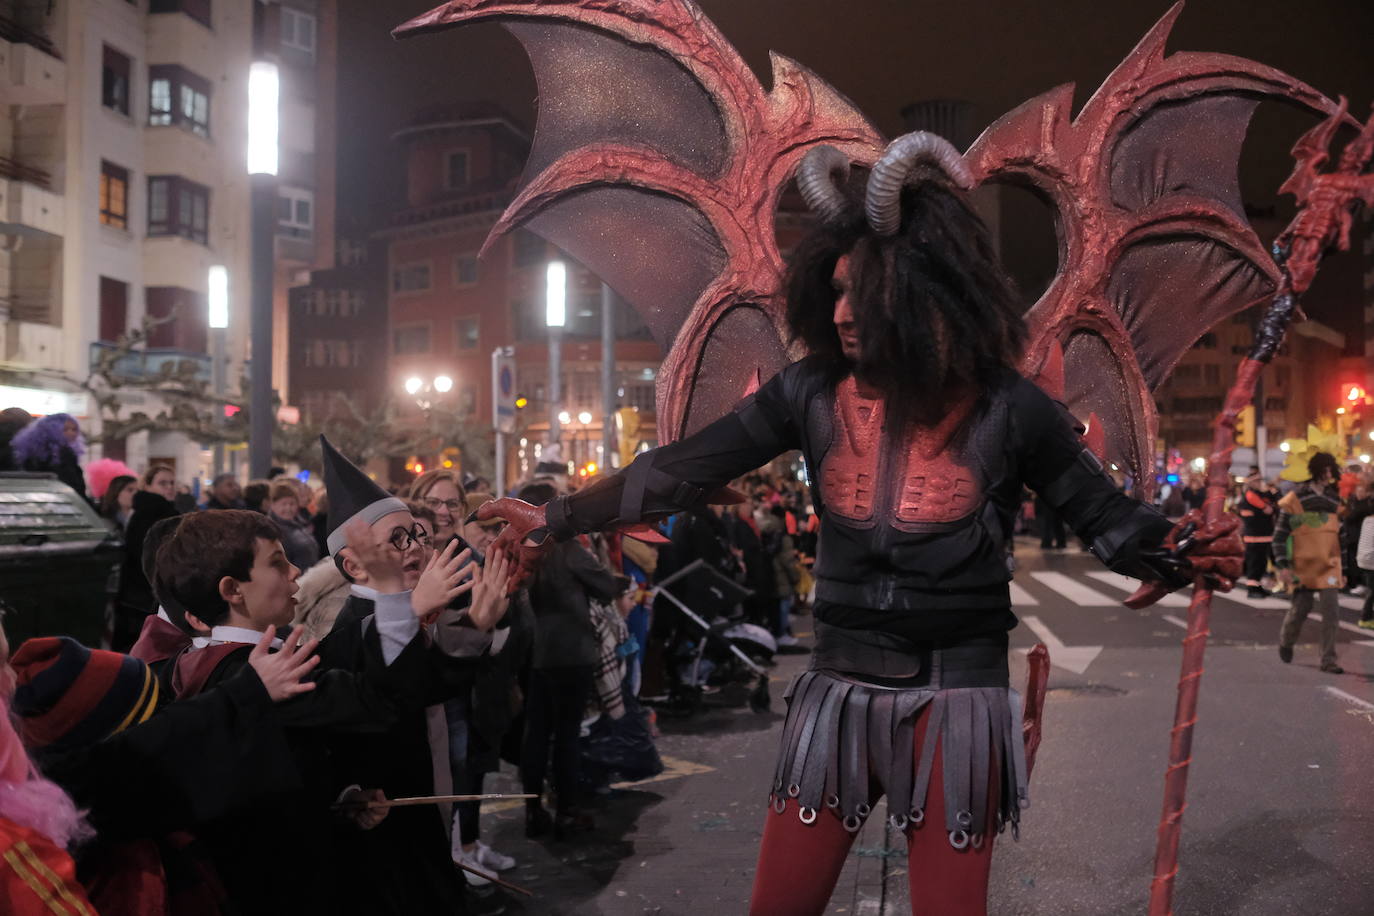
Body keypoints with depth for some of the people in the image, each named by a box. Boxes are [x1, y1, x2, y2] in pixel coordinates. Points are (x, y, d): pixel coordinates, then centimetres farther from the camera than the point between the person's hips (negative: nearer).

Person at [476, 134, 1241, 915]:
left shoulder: (1004, 406, -10)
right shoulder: (813, 393, -4)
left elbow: (1104, 512, -2)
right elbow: (687, 470, -1)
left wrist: (1180, 556, -23)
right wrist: (561, 520, -1)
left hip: (954, 700, -2)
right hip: (840, 690, 3)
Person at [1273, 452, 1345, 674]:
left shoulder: (1334, 500, 6)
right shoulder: (1294, 499, -8)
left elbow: (1339, 532, 19)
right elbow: (1279, 535, -8)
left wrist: (1340, 560, 16)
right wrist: (1283, 566, -14)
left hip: (1329, 566, 3)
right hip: (1303, 566, -3)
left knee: (1331, 612, -5)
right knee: (1301, 608, 6)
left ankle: (1329, 660, 3)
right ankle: (1286, 642, 36)